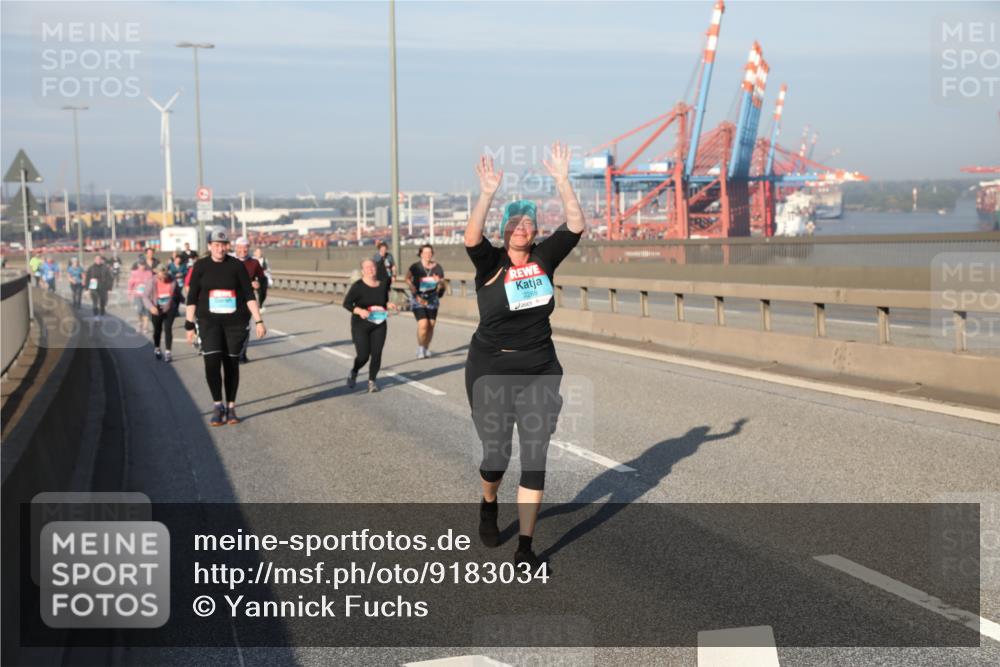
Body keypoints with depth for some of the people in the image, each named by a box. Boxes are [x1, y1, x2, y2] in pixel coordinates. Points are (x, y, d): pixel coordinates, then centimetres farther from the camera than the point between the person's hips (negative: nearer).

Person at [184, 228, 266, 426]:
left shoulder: (237, 265, -2)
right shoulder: (200, 266, 0)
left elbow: (249, 295, -1)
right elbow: (192, 297, 4)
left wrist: (259, 321, -7)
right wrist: (189, 325, 1)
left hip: (236, 322, 0)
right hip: (209, 322, 0)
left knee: (231, 364, 5)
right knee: (211, 363, -13)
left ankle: (230, 407, 17)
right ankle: (217, 406, 2)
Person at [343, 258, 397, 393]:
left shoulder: (383, 285, 4)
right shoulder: (358, 286, -10)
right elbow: (346, 303, -10)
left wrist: (389, 305, -4)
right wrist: (359, 310, -26)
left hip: (379, 325, 4)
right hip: (360, 326, -4)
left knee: (376, 354, -4)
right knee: (363, 355, -7)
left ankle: (372, 380, 15)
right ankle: (354, 372, 26)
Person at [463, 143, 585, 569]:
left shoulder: (543, 258, 1)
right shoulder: (490, 262, -7)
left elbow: (576, 227, -10)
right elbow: (471, 238, -28)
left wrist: (562, 182, -19)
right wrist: (487, 194, -39)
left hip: (539, 372, 3)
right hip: (491, 371, -2)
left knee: (535, 459, -1)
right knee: (496, 456, 6)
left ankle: (525, 549, 6)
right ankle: (488, 506, 42)